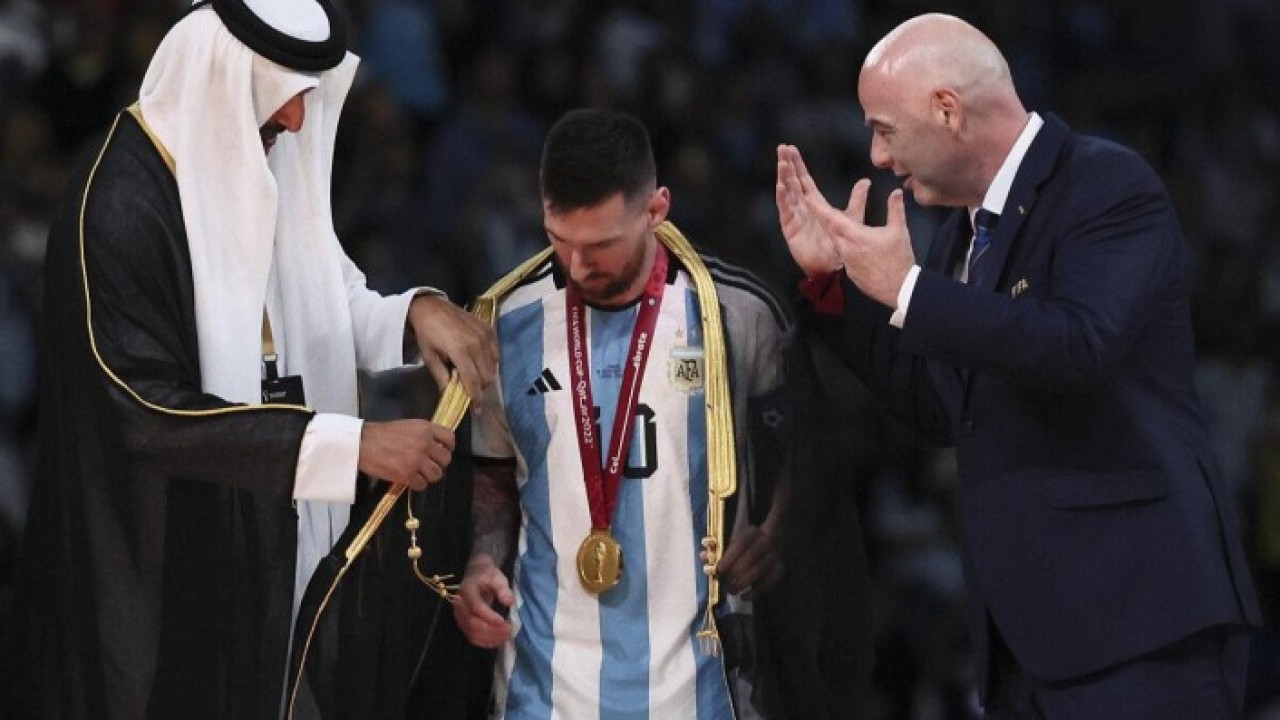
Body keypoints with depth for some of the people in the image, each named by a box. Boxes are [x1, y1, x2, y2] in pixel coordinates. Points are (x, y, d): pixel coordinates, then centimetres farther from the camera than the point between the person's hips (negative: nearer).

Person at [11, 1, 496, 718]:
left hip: (251, 545, 8)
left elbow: (323, 302, 11)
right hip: (150, 564, -8)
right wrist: (356, 444, -28)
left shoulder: (267, 166, 3)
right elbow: (149, 409, -27)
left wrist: (415, 312, -13)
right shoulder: (120, 203, -22)